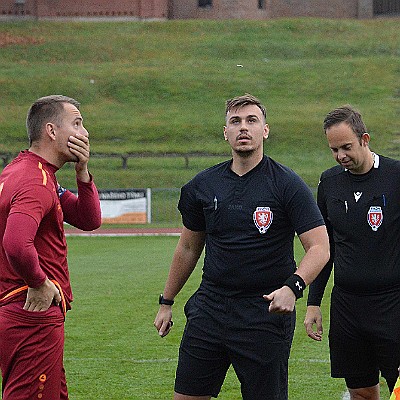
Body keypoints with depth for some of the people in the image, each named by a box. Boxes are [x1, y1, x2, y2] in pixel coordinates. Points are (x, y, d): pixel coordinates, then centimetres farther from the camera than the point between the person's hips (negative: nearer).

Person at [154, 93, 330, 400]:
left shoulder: (287, 185, -6)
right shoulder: (202, 186, 7)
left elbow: (320, 247, -11)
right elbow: (189, 247, 20)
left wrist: (293, 286, -28)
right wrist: (166, 302, 22)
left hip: (266, 313, -4)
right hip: (209, 307, 4)